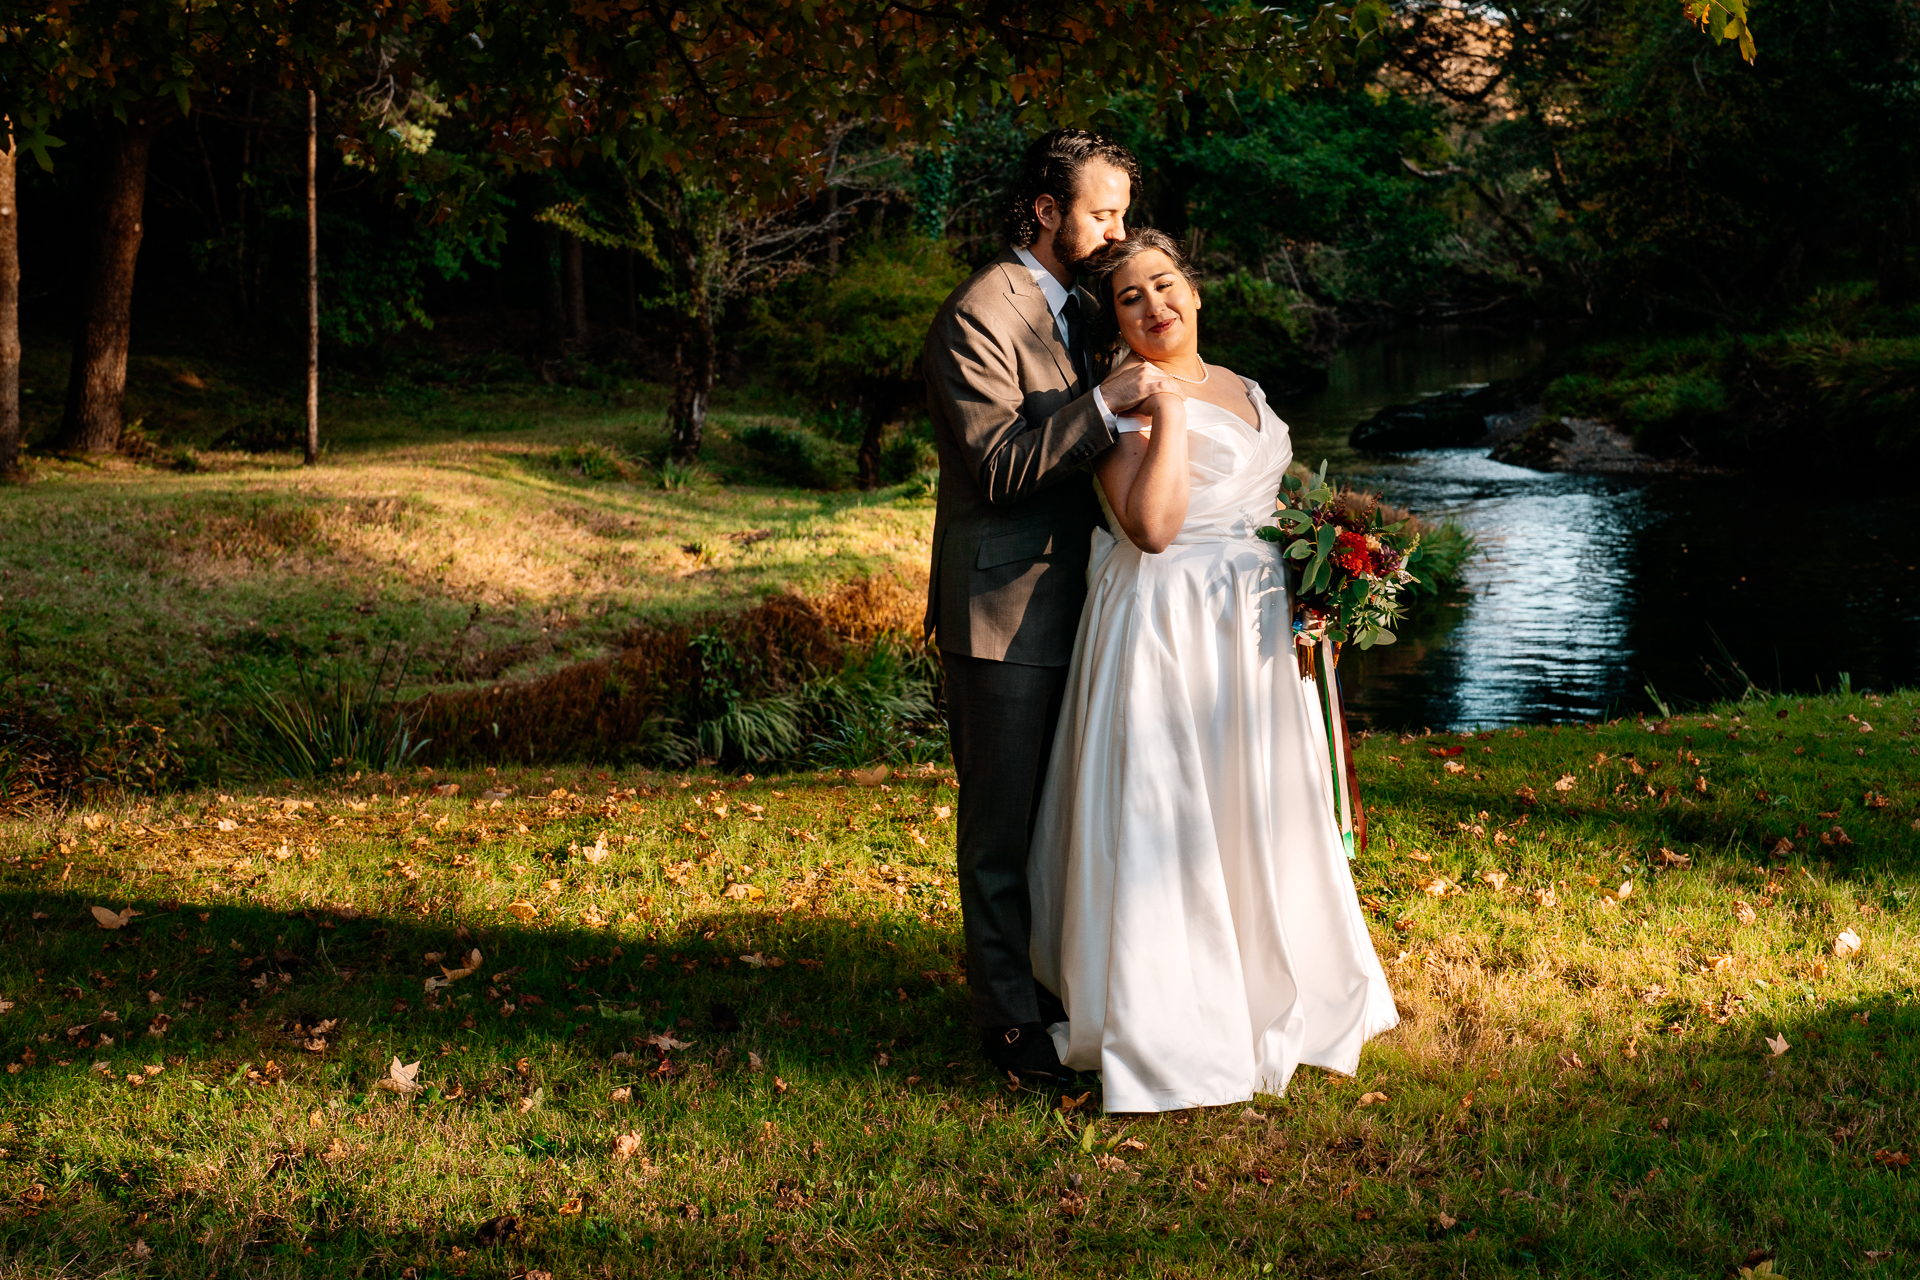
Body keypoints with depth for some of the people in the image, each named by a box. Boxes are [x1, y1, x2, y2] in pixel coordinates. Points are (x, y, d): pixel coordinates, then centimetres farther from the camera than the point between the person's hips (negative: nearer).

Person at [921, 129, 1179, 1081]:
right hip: (1002, 616, -9)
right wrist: (1105, 403, -26)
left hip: (1075, 606, 9)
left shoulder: (1081, 311, 15)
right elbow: (1000, 466, -22)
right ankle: (1009, 1015, 14)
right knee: (1003, 825, 2)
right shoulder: (977, 316, -14)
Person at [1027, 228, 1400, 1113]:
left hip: (1254, 633, 8)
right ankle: (1166, 1029, 7)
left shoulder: (1242, 390, 15)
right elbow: (1153, 526, -22)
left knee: (1258, 817, 15)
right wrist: (1168, 412, -21)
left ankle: (1266, 997, 31)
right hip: (1168, 633, -8)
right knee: (1165, 819, -4)